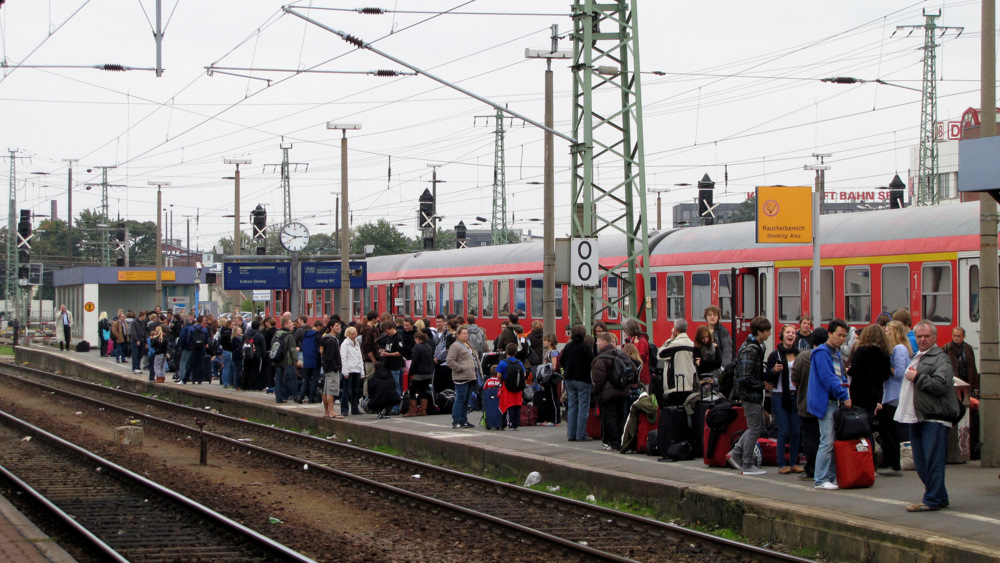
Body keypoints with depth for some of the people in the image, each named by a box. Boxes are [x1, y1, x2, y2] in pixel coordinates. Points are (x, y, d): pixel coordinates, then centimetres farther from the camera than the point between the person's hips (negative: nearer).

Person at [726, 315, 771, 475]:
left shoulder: (755, 346, 12)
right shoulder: (751, 350, -20)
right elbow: (746, 377, -25)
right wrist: (763, 384, -16)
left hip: (752, 394, 10)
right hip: (751, 394, -10)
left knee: (758, 427, 16)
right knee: (755, 428, -3)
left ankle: (735, 453, 18)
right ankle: (747, 465, 4)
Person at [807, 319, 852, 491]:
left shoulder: (837, 354, 19)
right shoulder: (822, 353, -10)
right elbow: (828, 378, -17)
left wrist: (844, 390, 3)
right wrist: (844, 396, -16)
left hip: (836, 403, 9)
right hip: (826, 403, -9)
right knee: (827, 441, -11)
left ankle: (832, 477, 14)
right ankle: (820, 480, -9)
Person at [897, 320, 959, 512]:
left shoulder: (940, 358, -8)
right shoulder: (916, 357, 22)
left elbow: (941, 385, -22)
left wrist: (917, 377, -13)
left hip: (934, 419, -9)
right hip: (916, 418, 9)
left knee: (933, 461, -9)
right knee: (920, 463, 11)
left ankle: (932, 500, -5)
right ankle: (940, 497, 21)